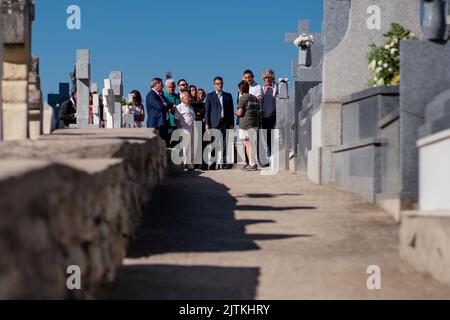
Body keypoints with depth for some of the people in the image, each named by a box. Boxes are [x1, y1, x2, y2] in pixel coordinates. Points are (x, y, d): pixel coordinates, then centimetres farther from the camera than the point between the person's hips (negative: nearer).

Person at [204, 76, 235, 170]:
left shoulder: (228, 96, 15)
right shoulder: (210, 96, 9)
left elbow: (231, 110, 13)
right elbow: (207, 111, 5)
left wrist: (232, 124, 6)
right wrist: (207, 124, -3)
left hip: (225, 123, 2)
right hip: (214, 123, -2)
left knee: (225, 144, -3)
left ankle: (225, 162, -1)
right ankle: (212, 164, -1)